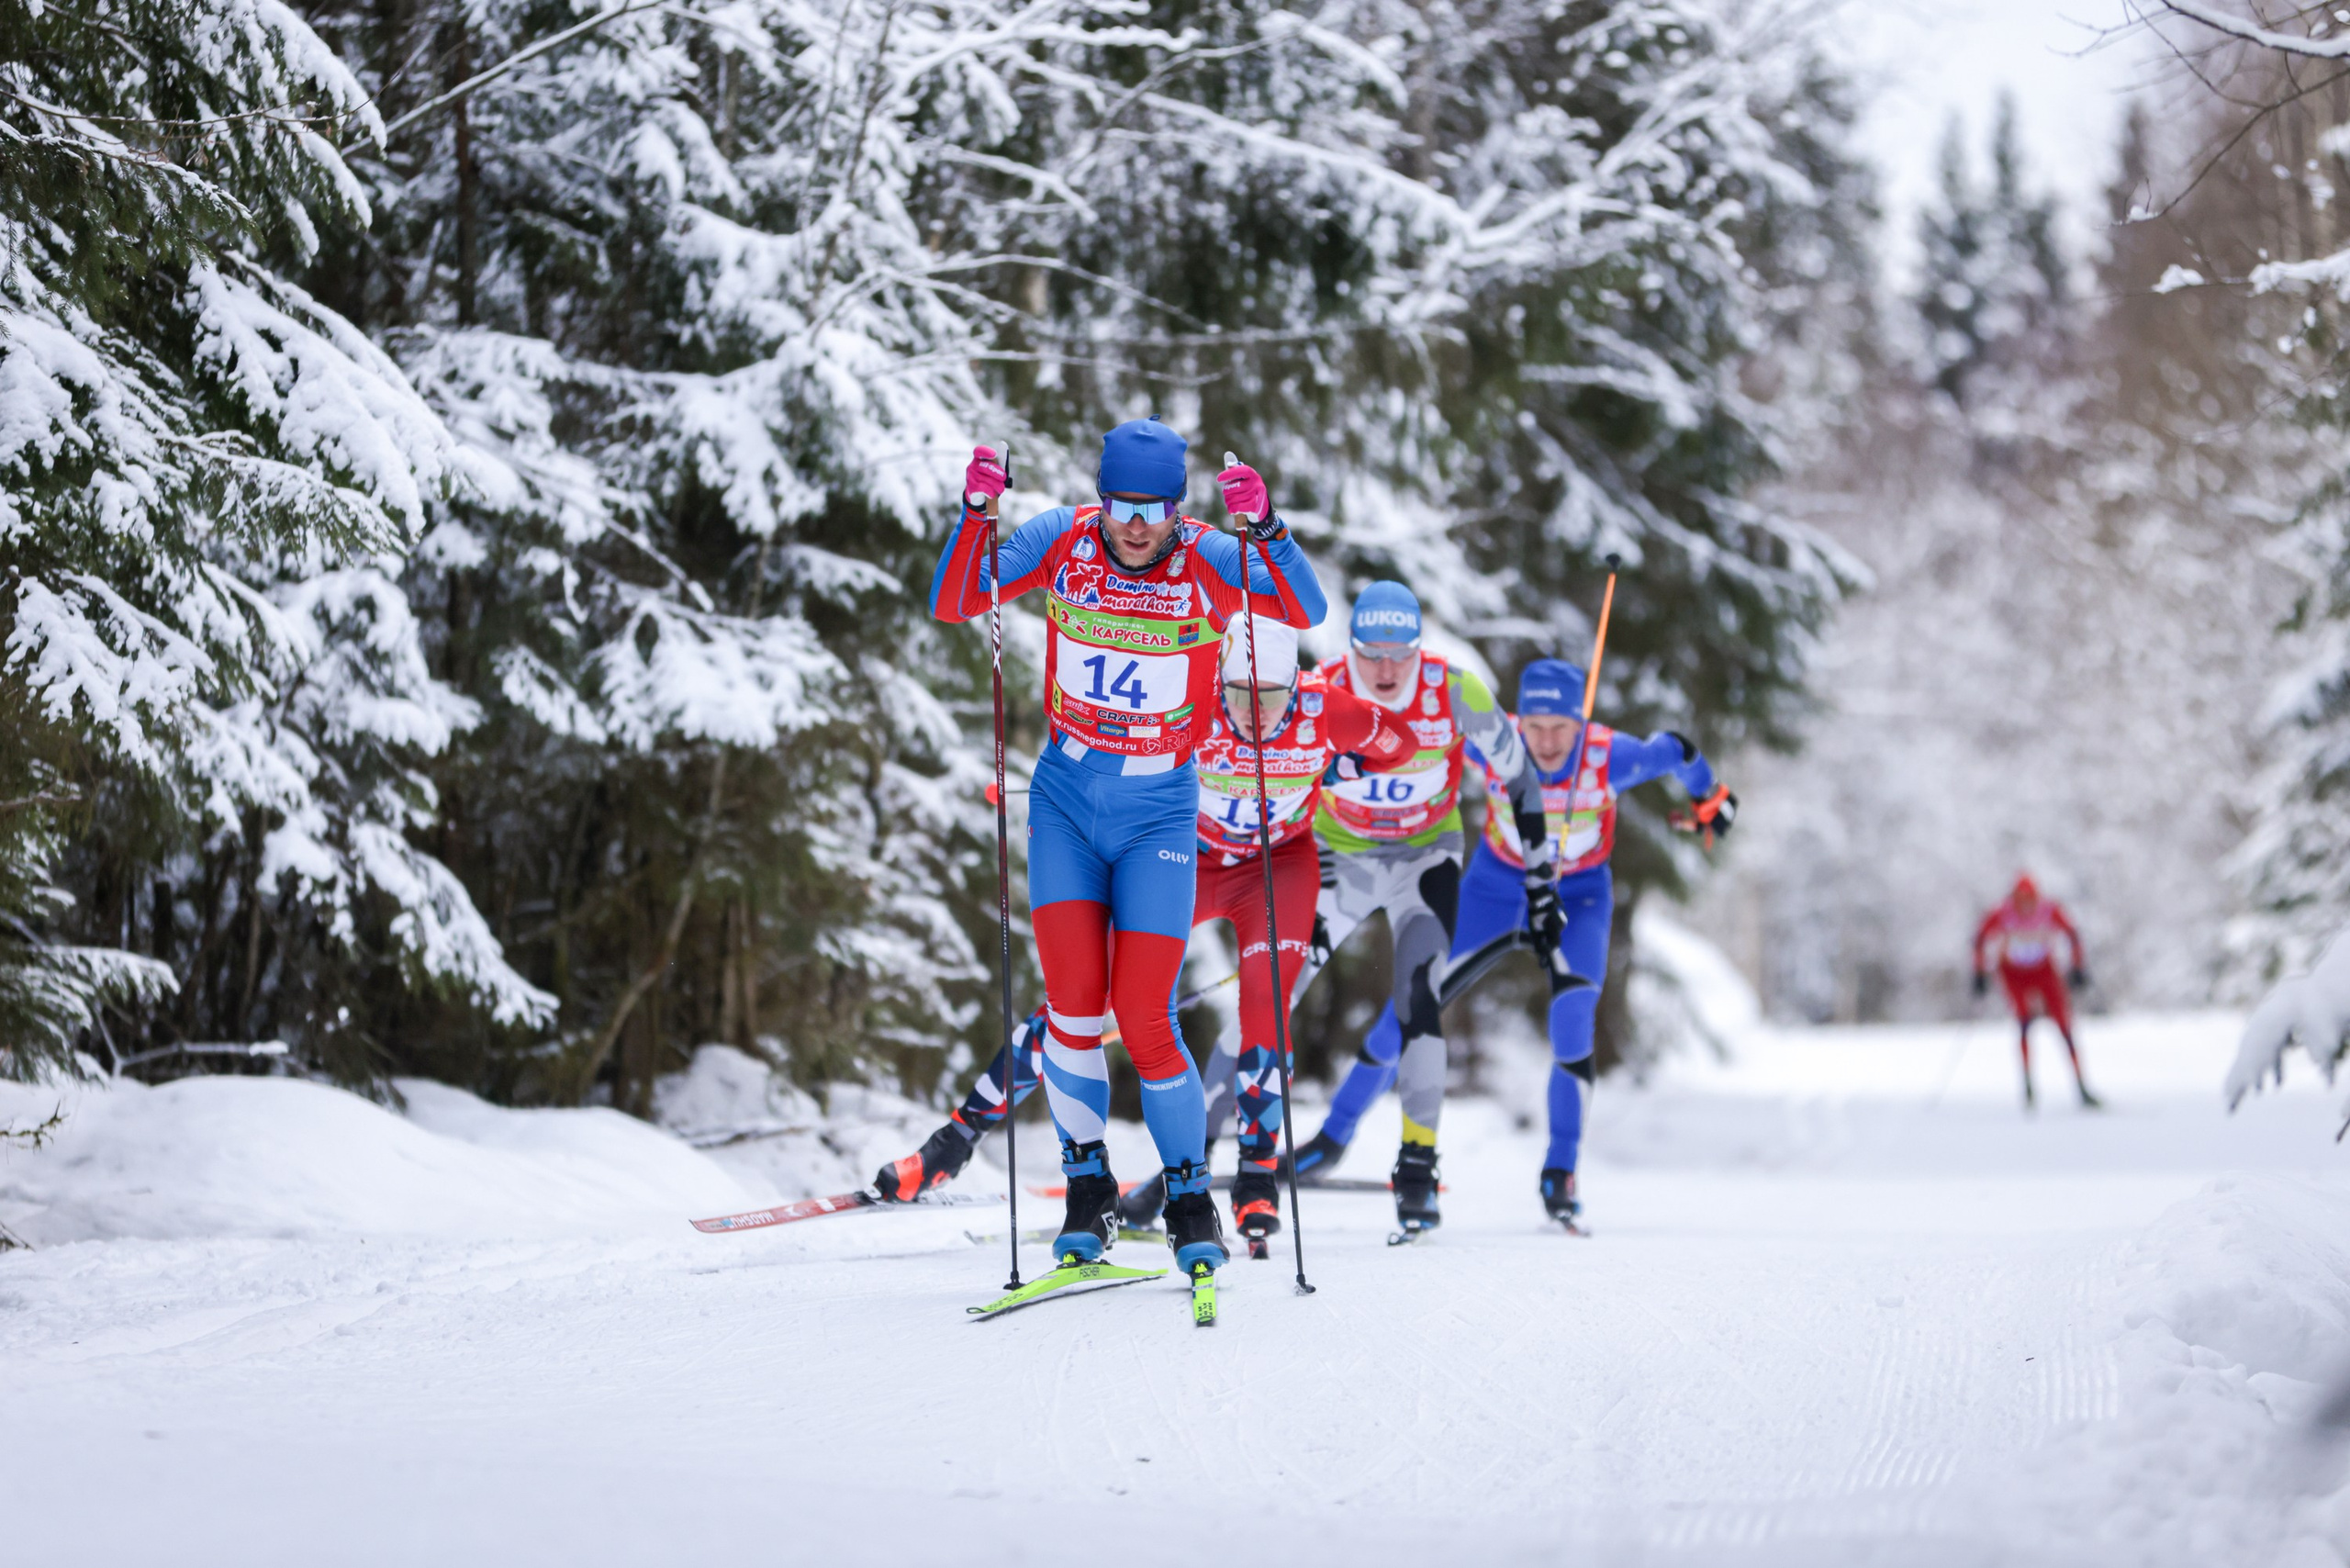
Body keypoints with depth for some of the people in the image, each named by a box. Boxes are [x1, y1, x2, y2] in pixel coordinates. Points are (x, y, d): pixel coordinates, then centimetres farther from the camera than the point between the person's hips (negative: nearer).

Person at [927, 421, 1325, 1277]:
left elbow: (1306, 610, -28)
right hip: (1066, 798, 2)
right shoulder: (1061, 541, -6)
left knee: (1145, 1020, -8)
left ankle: (1190, 1200, 12)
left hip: (1159, 813, -2)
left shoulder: (1210, 561, -13)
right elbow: (953, 604, -10)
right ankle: (1087, 1187, 12)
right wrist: (974, 514, -26)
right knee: (1072, 1004, -8)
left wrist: (1265, 527, -44)